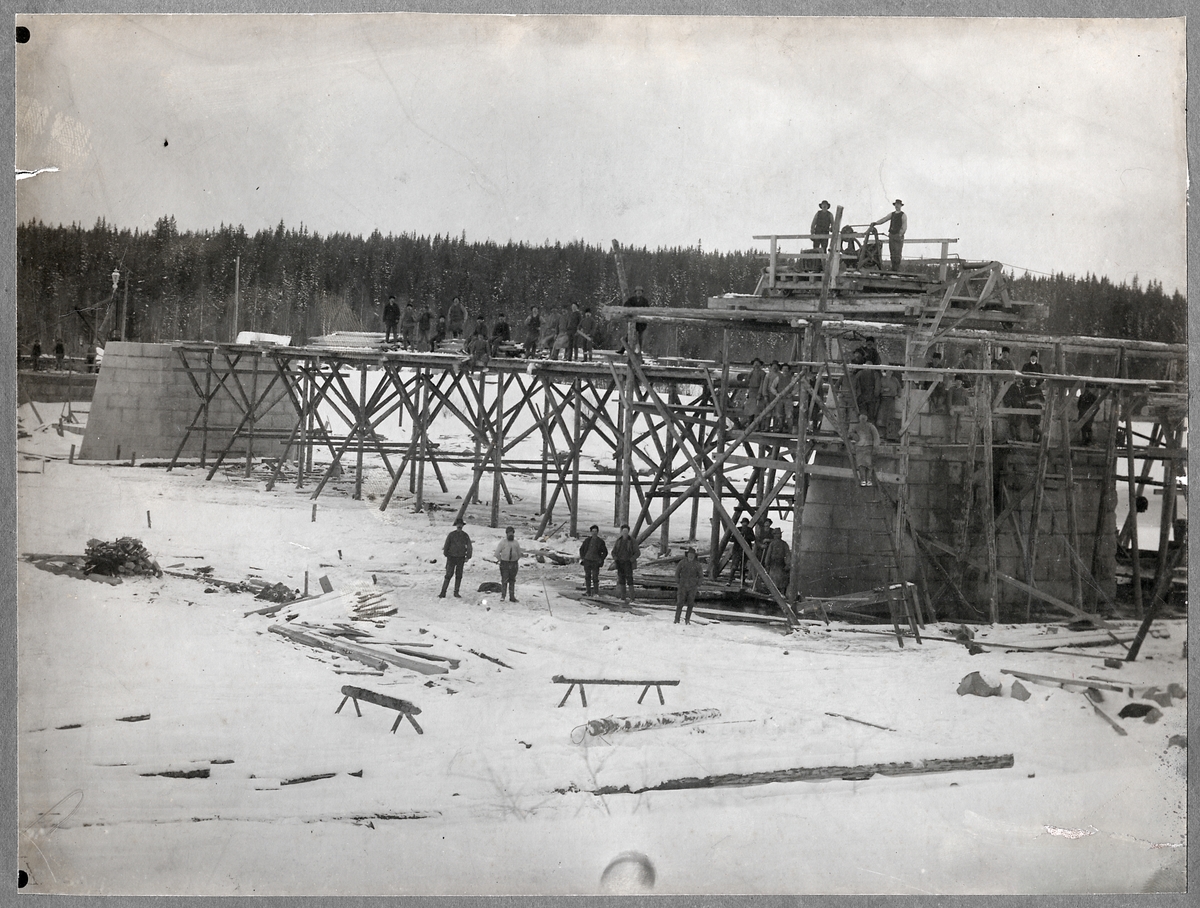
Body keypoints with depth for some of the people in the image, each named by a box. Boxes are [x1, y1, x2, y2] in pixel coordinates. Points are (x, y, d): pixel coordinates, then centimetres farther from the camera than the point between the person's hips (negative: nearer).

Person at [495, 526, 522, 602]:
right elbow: (497, 553, -1)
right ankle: (502, 596, -4)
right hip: (504, 564, -3)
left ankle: (512, 597, 11)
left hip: (513, 564, 3)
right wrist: (501, 560, -1)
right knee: (504, 580, -8)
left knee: (512, 581, 7)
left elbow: (519, 554, 18)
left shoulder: (516, 543, 9)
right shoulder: (503, 542, -1)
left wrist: (515, 561, 10)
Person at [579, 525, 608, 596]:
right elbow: (581, 549, 17)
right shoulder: (587, 540, 8)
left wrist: (601, 560, -2)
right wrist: (582, 558, 5)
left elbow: (605, 552, 9)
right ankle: (588, 591, 13)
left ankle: (596, 592, -3)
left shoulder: (601, 541, 2)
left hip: (595, 562, -3)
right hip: (587, 561, 3)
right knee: (587, 577, 6)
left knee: (595, 577, -7)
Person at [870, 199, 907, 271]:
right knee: (892, 253, 5)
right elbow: (884, 219, 6)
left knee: (897, 253, -9)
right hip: (891, 235, 6)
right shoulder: (892, 214, 16)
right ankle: (893, 268, 10)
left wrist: (900, 234, -25)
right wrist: (875, 223, -11)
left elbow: (904, 227, -11)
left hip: (898, 236, -6)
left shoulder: (903, 215, -1)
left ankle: (897, 269, -8)